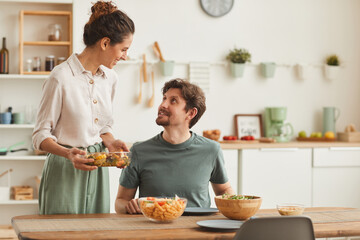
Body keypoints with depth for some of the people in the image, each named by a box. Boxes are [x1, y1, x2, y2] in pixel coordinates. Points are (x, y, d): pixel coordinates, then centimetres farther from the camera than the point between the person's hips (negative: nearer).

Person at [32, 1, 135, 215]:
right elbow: (41, 136, -10)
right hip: (65, 171, -6)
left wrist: (110, 142, -2)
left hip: (97, 169, 6)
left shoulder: (110, 78, 7)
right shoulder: (62, 77, -14)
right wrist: (68, 153, -27)